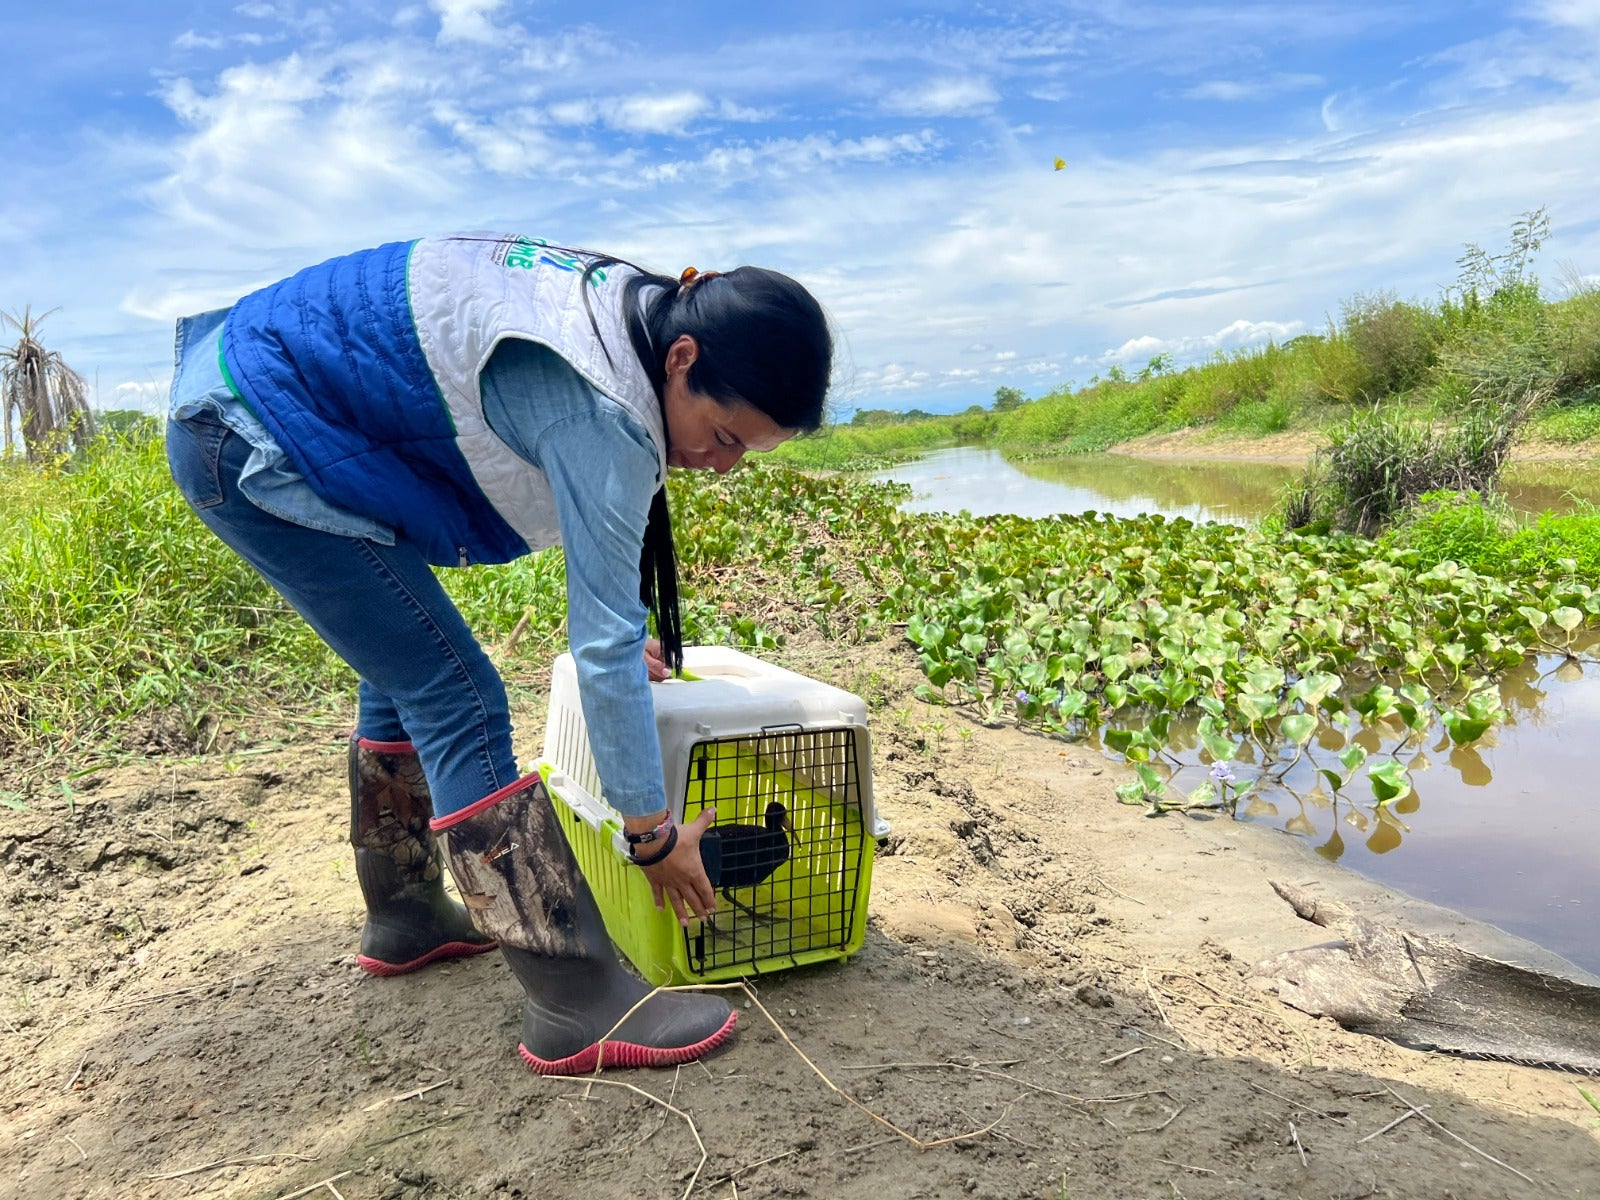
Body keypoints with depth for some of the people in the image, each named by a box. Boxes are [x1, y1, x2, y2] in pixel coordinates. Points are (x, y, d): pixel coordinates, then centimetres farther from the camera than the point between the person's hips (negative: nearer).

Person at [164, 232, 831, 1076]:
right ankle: (576, 1006, -8)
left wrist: (621, 634, 12)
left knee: (406, 672, 16)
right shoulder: (597, 412, -28)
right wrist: (653, 837, -14)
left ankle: (402, 918, 33)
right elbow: (604, 646, -24)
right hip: (256, 449, -10)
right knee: (460, 702, -13)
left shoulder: (633, 309, 0)